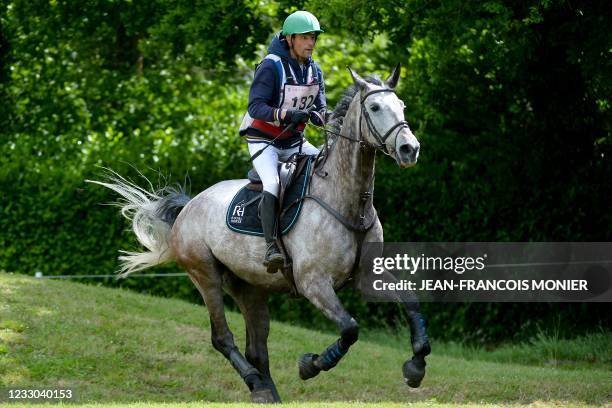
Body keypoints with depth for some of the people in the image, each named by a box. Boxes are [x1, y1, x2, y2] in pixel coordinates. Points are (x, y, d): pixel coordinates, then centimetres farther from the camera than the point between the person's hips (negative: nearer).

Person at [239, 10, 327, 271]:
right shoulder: (271, 67, -18)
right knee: (273, 184, -29)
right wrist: (286, 115, -39)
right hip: (263, 140, -7)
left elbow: (319, 108, 6)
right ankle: (271, 247, -33)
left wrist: (318, 115, -19)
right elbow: (256, 106, -24)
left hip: (294, 141, 7)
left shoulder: (314, 70, 4)